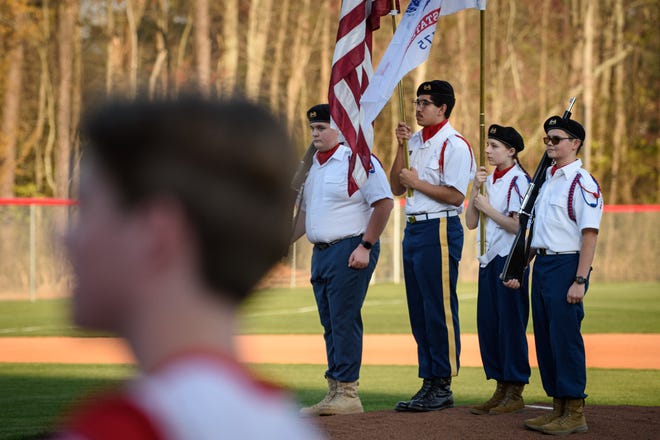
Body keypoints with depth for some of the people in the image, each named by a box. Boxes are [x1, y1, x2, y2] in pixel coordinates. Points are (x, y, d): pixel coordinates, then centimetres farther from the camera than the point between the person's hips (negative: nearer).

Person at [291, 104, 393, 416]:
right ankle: (334, 391, 12)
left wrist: (365, 247, -17)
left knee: (344, 321, -10)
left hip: (349, 250, -9)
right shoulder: (312, 166, 18)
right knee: (330, 325, 9)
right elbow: (306, 213, 26)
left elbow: (384, 203, -13)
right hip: (321, 251, 9)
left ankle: (348, 392, -9)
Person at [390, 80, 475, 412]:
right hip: (413, 228, 9)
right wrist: (401, 147, 3)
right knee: (419, 310, 11)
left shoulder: (454, 145, -11)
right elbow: (396, 188, 12)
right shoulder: (415, 142, 15)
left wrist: (417, 182, -11)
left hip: (439, 229, -9)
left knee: (440, 310, -5)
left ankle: (443, 387, 0)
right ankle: (429, 382, 17)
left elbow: (455, 195, -17)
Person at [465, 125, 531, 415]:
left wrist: (487, 208, -11)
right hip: (489, 259, 8)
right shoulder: (489, 180, 14)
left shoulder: (518, 181, -9)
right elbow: (471, 222, 10)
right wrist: (475, 189, -1)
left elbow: (517, 226, -17)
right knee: (487, 324, 9)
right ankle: (501, 389, 16)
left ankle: (515, 394, 1)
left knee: (510, 324, -4)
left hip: (510, 260, -8)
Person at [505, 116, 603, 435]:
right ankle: (558, 408, 19)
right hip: (541, 265, 9)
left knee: (565, 338, -7)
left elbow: (590, 235, -15)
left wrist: (579, 280, -20)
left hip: (566, 266, -9)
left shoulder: (582, 183, -10)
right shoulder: (546, 181, 17)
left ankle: (575, 413, -1)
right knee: (544, 339, 11)